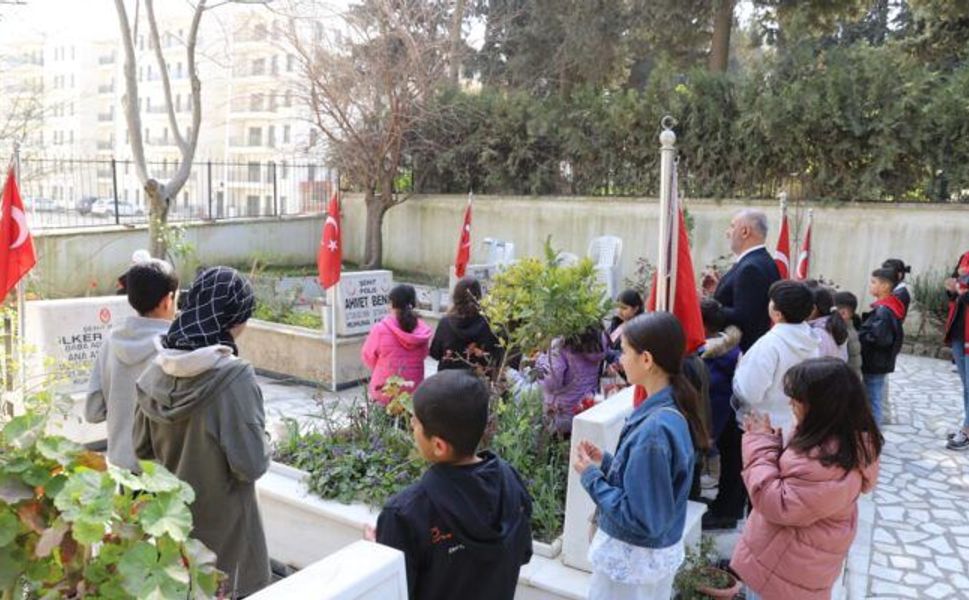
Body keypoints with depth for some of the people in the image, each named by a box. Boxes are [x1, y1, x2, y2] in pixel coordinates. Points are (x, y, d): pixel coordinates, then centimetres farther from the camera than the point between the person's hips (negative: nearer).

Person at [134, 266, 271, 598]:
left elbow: (143, 449, 5)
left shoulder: (157, 371, -5)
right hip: (221, 529, -6)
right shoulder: (234, 376, -24)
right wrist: (265, 444, -3)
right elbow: (251, 465, -22)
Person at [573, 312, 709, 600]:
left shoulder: (654, 430, -30)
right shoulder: (673, 410, -2)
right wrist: (606, 461, 2)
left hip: (633, 556, -8)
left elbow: (639, 519, -26)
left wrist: (591, 476, -18)